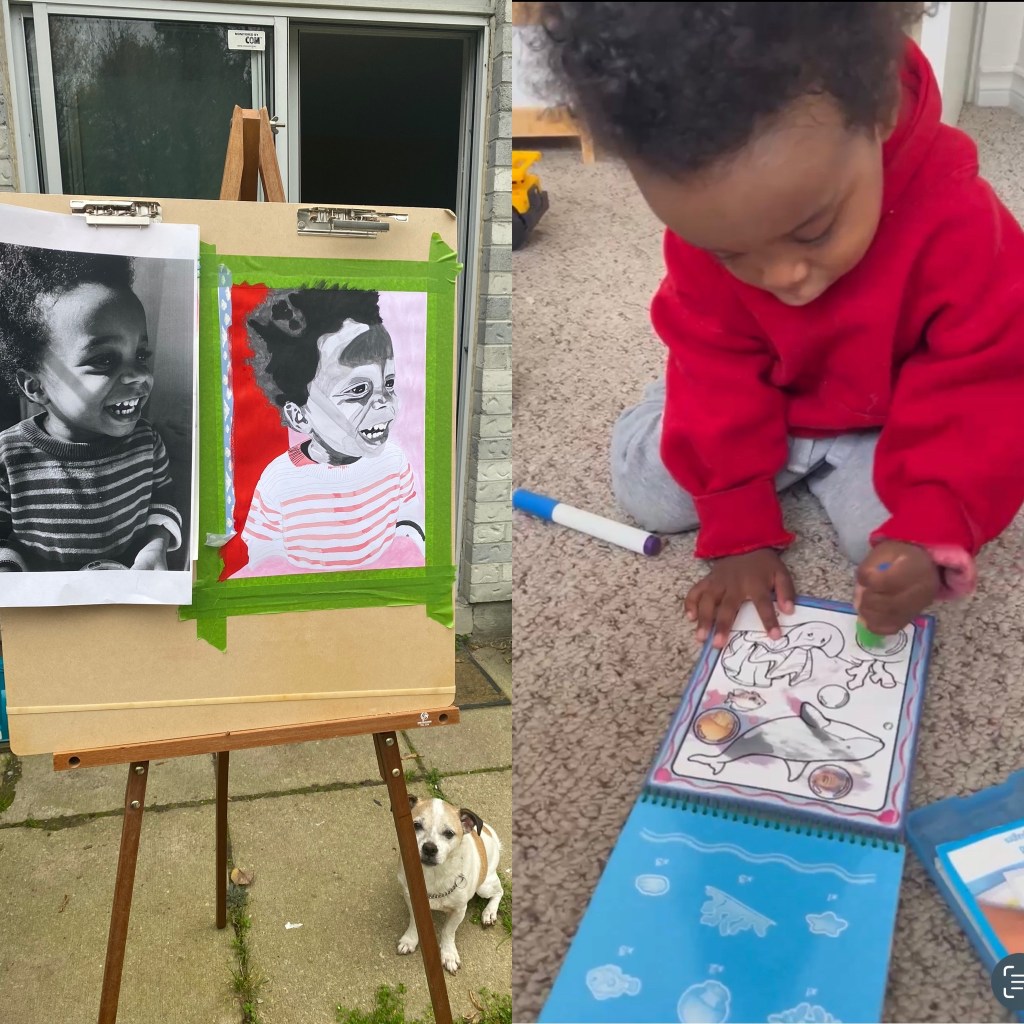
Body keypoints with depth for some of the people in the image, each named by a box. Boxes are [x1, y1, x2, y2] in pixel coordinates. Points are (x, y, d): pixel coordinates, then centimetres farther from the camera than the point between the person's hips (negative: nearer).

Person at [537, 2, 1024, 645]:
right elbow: (717, 373, -18)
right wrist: (741, 532, -19)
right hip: (766, 399, 2)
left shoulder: (960, 224, -36)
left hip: (889, 423, -1)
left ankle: (811, 462, 6)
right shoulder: (710, 221, -25)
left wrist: (930, 536, -40)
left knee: (899, 539, -23)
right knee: (644, 484, -11)